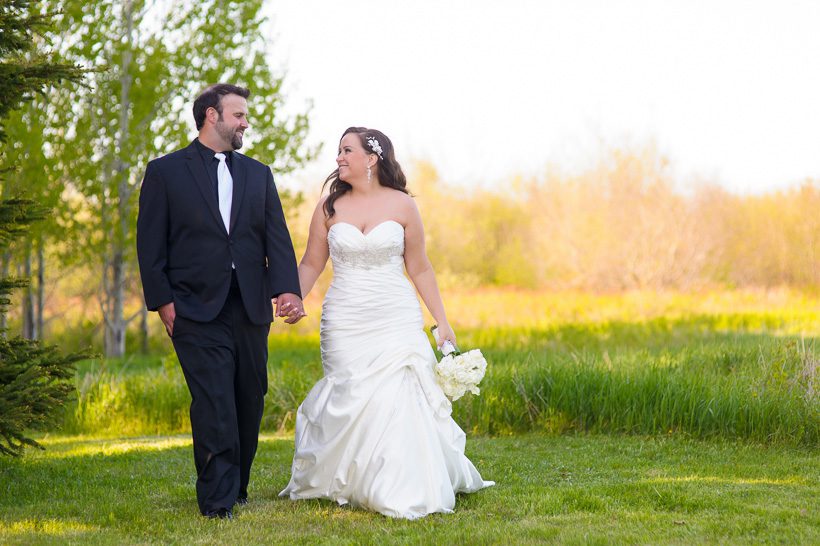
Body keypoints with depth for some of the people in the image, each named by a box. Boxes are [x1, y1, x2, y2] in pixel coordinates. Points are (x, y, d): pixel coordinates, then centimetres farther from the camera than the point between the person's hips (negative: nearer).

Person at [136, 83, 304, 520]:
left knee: (249, 405, 8)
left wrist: (287, 287, -11)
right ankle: (218, 500, -9)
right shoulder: (165, 172, 4)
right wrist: (162, 301, -8)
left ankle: (236, 489, 21)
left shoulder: (258, 175, 16)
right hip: (197, 311, -4)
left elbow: (277, 237, 5)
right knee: (214, 407, -12)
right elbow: (150, 243, 1)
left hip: (251, 310, 4)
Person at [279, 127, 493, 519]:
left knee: (398, 400, -8)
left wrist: (442, 322, 5)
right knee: (351, 402, 0)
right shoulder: (329, 208, 4)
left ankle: (403, 492, 3)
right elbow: (311, 264, 8)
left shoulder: (402, 205, 0)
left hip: (397, 320, -1)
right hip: (345, 321, 1)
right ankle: (347, 485, 19)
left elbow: (420, 268, 6)